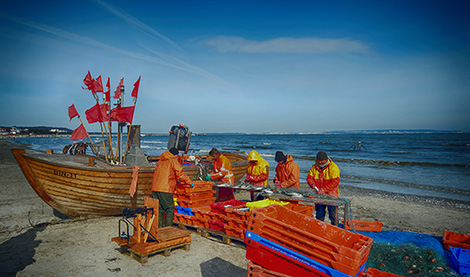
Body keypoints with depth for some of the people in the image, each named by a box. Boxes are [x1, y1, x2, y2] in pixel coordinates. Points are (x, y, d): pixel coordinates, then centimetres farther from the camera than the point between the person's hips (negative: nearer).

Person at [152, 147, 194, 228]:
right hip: (165, 189, -7)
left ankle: (159, 228, 17)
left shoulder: (160, 161, 20)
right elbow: (180, 174, -7)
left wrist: (176, 180, 39)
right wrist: (190, 182, 4)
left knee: (159, 209, 13)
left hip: (155, 188, 7)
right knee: (170, 209, 3)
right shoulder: (173, 161, -2)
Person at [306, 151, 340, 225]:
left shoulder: (333, 167, -12)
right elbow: (309, 177, 7)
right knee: (319, 213, 13)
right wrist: (313, 184, -15)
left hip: (331, 194, -5)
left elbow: (335, 182, -18)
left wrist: (323, 189, -22)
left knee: (332, 213, 0)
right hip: (319, 194, 5)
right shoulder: (314, 167, 6)